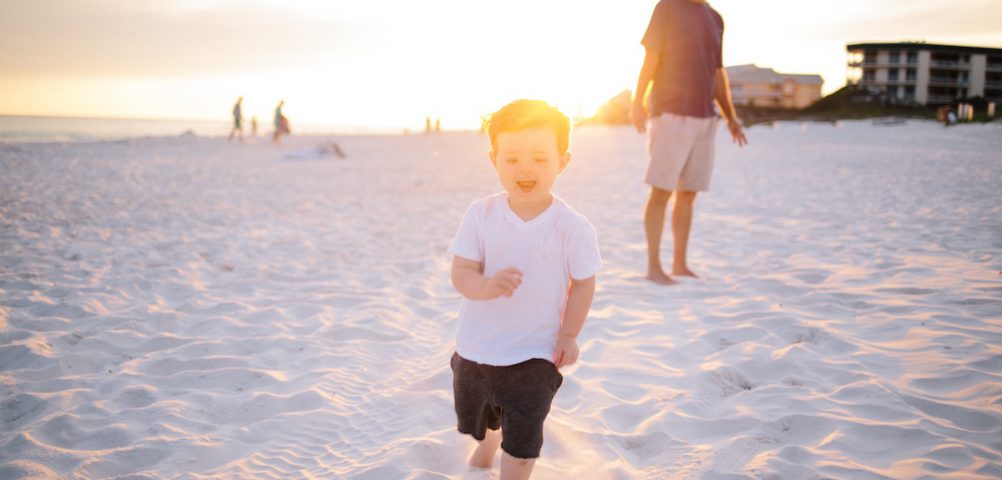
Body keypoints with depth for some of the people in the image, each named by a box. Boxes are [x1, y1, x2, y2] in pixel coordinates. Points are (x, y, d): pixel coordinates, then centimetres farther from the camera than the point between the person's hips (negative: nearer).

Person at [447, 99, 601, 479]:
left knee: (522, 443, 0)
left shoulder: (573, 227, -17)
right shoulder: (481, 214, -14)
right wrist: (487, 286, -37)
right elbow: (461, 272, -17)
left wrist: (568, 335, -8)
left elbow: (583, 283, -6)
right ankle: (486, 443, 63)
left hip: (534, 355, -3)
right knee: (476, 418, 29)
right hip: (476, 347, 4)